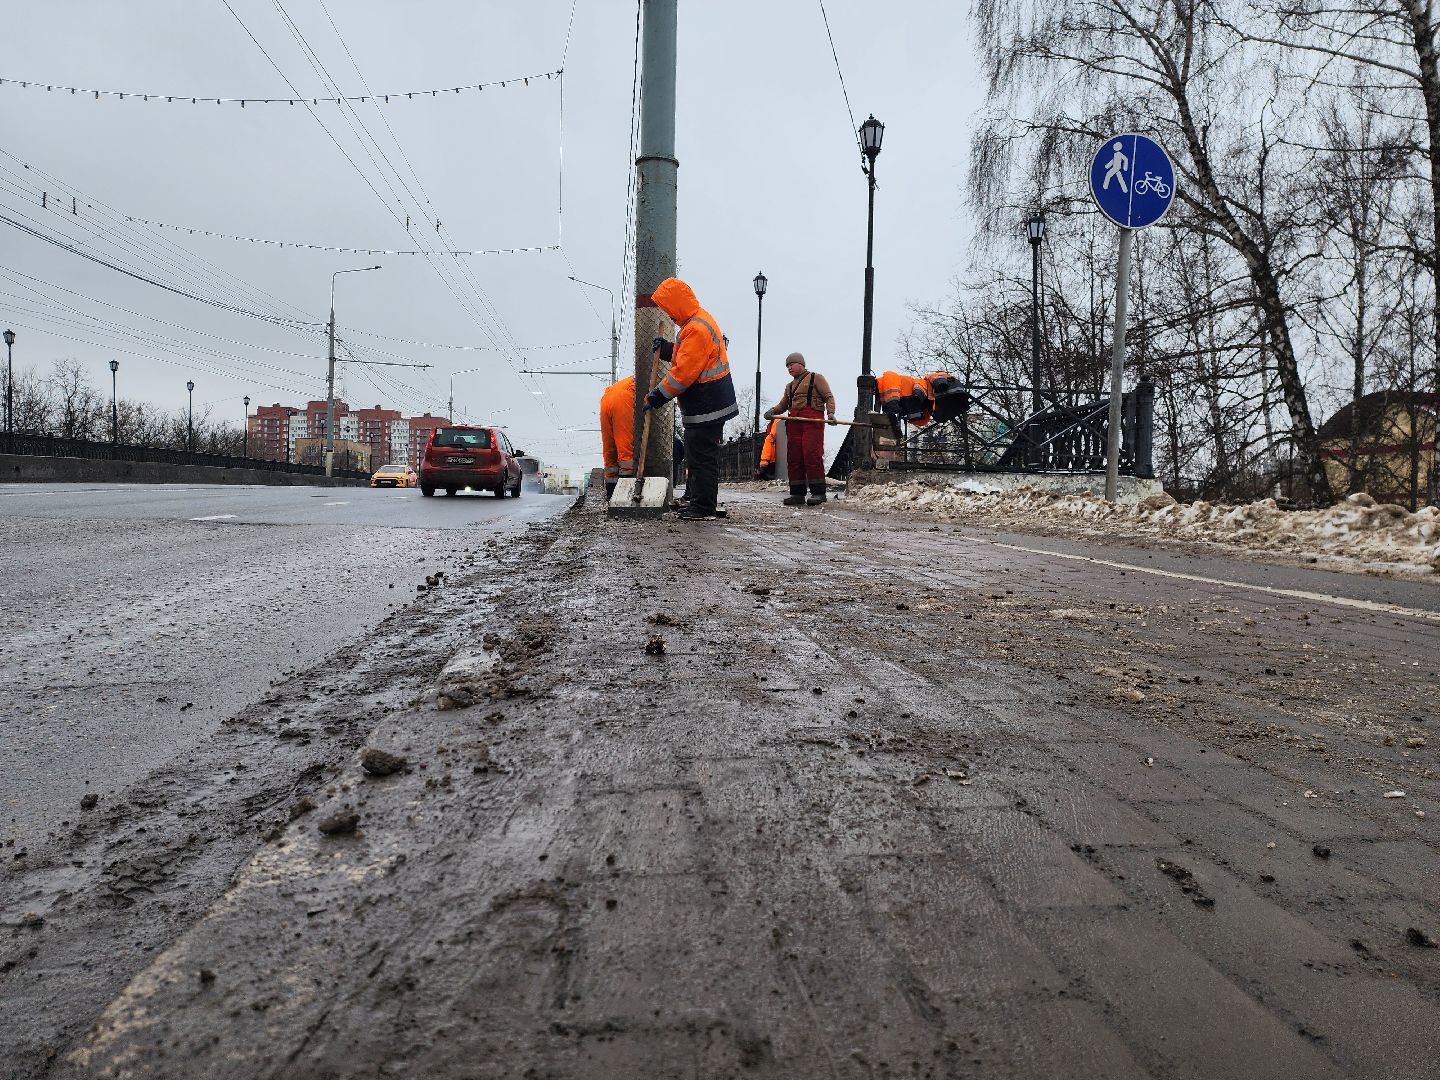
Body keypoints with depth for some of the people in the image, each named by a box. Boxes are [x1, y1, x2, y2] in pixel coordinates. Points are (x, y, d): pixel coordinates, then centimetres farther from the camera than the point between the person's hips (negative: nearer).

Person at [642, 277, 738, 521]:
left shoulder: (696, 329, -21)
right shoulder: (698, 320, 13)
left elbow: (683, 373, -24)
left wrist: (656, 397, -18)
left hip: (706, 407, -11)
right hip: (707, 403, 11)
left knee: (701, 457, -6)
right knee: (696, 453, 19)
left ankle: (703, 508, -1)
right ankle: (693, 497, 30)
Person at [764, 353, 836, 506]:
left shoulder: (815, 378, 8)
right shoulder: (790, 386, 28)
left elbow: (828, 397, 1)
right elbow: (782, 405, 22)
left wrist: (830, 413, -15)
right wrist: (772, 411, 1)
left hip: (812, 420, -7)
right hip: (794, 422, 7)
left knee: (811, 454, -15)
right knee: (793, 457, 2)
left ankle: (818, 492, -12)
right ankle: (797, 494, 6)